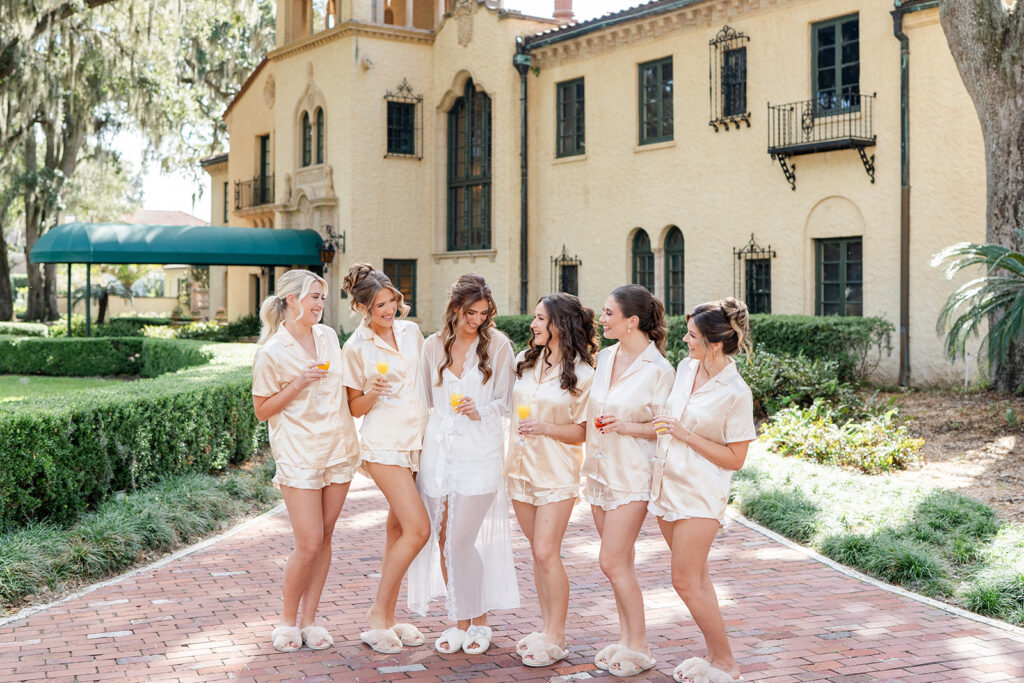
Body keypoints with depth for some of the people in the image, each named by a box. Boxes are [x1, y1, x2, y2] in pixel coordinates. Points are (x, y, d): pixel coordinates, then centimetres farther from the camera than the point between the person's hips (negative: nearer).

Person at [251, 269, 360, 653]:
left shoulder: (327, 336, 7)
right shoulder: (272, 352, -11)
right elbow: (261, 410, -6)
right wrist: (299, 383, -18)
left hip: (339, 449, 6)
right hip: (299, 454, -6)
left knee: (324, 538, 7)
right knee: (308, 545, -7)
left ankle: (309, 620, 15)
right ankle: (287, 620, 13)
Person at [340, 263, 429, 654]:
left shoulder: (411, 331, 7)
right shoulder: (356, 347, -6)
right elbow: (355, 408, -1)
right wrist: (373, 393, -21)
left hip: (417, 441, 6)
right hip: (384, 443, -5)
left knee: (398, 529, 9)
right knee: (417, 528, -15)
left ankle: (388, 617, 19)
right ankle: (377, 615, -4)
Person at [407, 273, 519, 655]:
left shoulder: (498, 345, -1)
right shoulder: (434, 345, 9)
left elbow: (505, 401, 3)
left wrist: (481, 412, -16)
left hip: (479, 452, -4)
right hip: (438, 451, 4)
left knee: (461, 541, -8)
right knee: (444, 541, 6)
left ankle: (479, 621, 10)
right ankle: (459, 622, 19)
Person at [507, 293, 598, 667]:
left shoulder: (582, 374, -9)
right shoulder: (524, 361, 7)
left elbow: (582, 431, -8)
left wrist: (544, 428, -21)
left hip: (557, 471, -5)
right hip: (522, 466, 5)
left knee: (546, 552, -9)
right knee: (538, 552, 10)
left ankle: (555, 639, 1)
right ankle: (548, 628, 20)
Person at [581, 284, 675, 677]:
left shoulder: (658, 370, -13)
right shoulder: (605, 357, 7)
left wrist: (626, 427, -23)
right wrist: (589, 467, 15)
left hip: (631, 475, -7)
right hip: (600, 470, 7)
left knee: (612, 563, -7)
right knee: (621, 562, 13)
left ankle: (639, 648, 7)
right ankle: (625, 639, 23)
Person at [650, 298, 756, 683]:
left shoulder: (735, 393, -16)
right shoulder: (686, 367, 4)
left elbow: (735, 459, -14)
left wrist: (686, 435, -18)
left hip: (701, 494, -7)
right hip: (668, 485, 7)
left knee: (686, 582, -6)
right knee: (696, 579, 13)